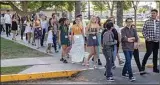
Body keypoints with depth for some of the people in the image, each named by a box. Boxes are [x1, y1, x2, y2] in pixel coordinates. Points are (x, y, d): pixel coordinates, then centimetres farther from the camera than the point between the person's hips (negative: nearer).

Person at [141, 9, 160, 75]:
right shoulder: (147, 22, -3)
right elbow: (143, 30, -2)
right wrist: (146, 37, -11)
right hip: (149, 41, -4)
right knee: (148, 52, -16)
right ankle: (143, 65, 2)